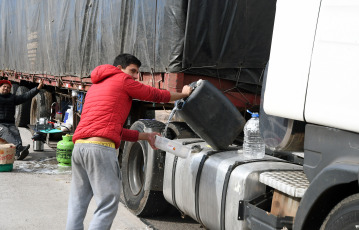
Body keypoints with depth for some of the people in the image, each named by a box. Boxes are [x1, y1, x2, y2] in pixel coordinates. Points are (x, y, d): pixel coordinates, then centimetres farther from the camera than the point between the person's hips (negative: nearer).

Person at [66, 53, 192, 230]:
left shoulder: (95, 87, 30)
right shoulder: (122, 79, 6)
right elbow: (155, 95, 13)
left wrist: (145, 136, 30)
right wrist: (183, 93, 30)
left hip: (79, 146, 9)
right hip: (101, 147, -8)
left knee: (77, 202, 15)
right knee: (108, 204, -4)